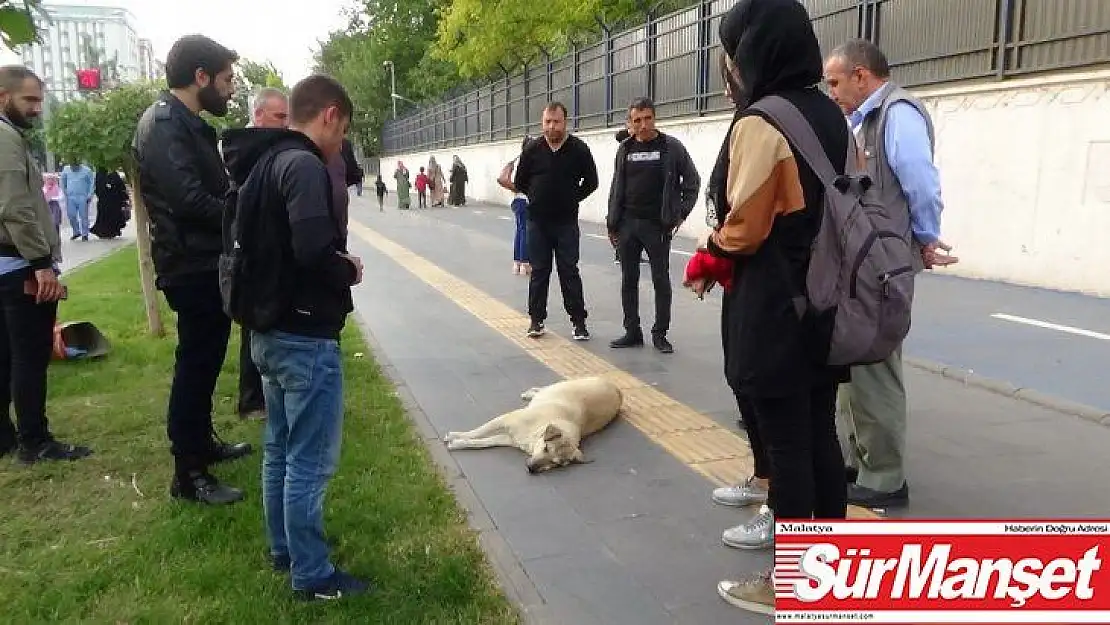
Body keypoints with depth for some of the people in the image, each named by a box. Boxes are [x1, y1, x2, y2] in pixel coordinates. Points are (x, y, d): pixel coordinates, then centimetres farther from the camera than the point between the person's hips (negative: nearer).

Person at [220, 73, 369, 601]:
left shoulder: (262, 162, 11)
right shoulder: (304, 165, -18)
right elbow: (314, 251, -31)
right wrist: (349, 271, -10)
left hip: (268, 330, 10)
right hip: (305, 336, -10)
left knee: (279, 450, 19)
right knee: (310, 461, 1)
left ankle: (284, 550, 34)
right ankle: (312, 575, 12)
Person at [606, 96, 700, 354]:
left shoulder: (671, 147, -3)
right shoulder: (625, 149, 8)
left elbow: (692, 181, 2)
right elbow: (616, 187, 13)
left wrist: (681, 213, -4)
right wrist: (612, 222, 9)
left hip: (657, 226, -3)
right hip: (627, 225, 4)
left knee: (661, 280, 2)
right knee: (629, 280, 8)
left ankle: (660, 333, 13)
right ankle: (632, 331, 18)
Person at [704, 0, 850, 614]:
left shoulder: (760, 124, -17)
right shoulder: (830, 115, 8)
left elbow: (742, 229, -16)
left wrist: (705, 253, 3)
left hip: (774, 313, -8)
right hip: (826, 304, 8)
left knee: (785, 445, 2)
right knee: (820, 435, 17)